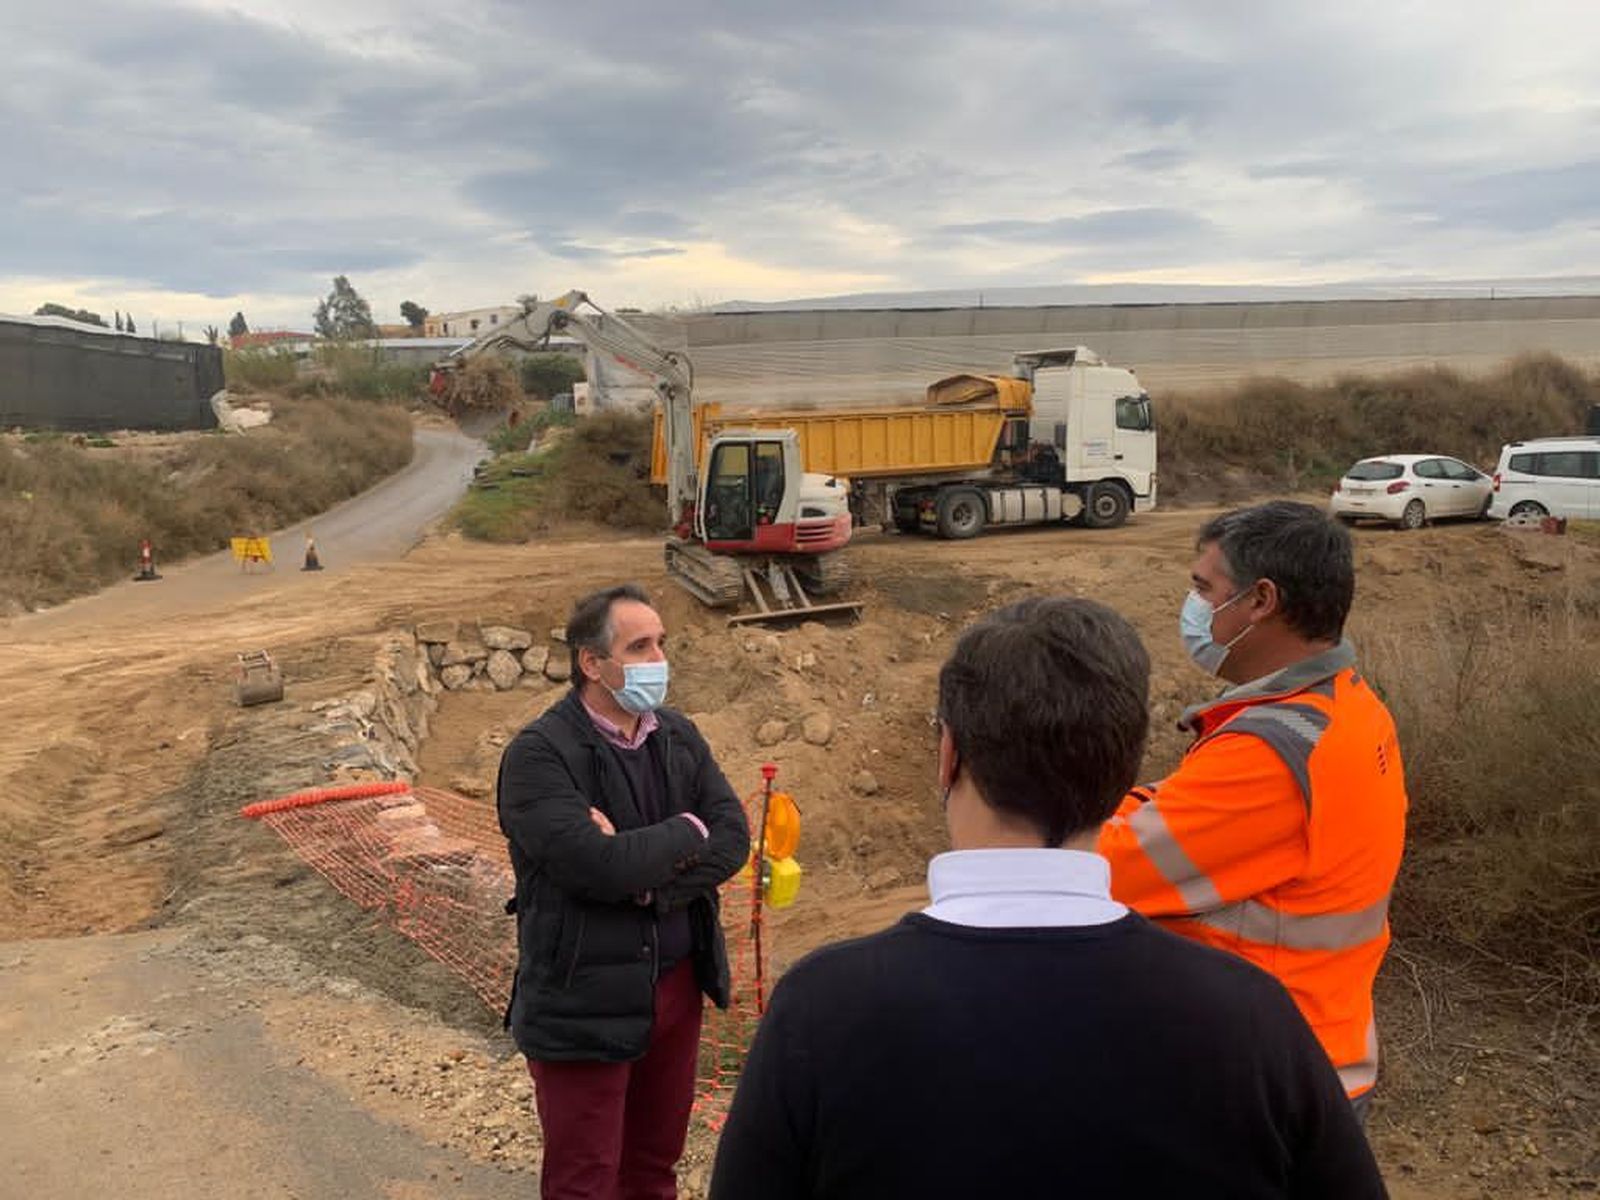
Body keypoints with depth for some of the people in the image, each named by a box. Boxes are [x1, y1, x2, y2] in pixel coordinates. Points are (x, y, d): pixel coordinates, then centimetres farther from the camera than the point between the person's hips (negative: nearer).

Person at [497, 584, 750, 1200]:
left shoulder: (679, 737, 3)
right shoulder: (537, 755, -17)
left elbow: (732, 840, -6)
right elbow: (599, 867, -27)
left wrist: (645, 877, -20)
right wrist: (685, 832, -12)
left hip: (676, 988, 6)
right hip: (583, 1005, -5)